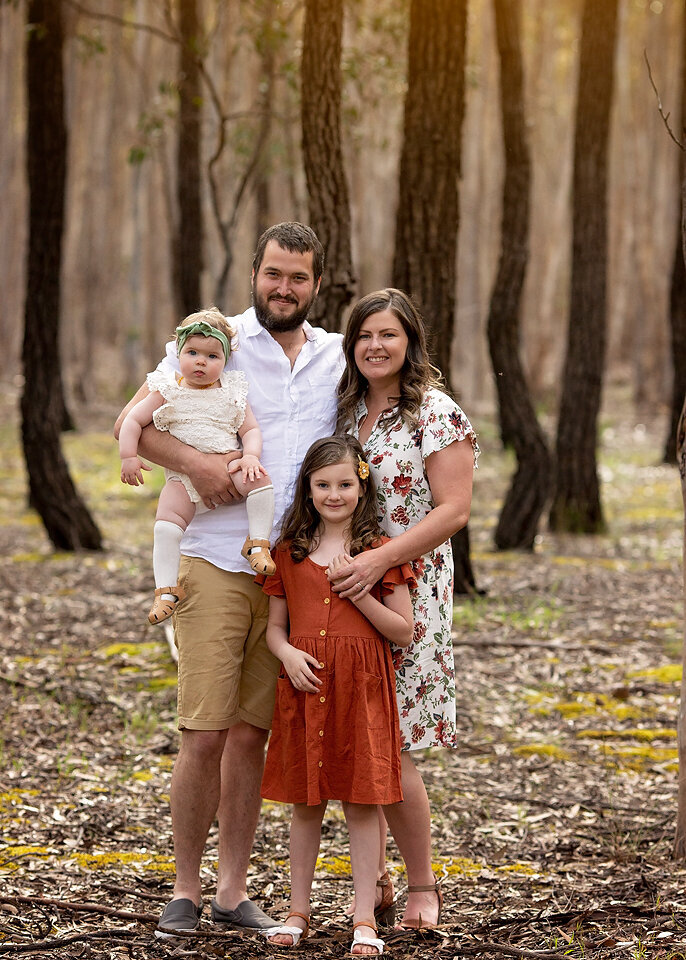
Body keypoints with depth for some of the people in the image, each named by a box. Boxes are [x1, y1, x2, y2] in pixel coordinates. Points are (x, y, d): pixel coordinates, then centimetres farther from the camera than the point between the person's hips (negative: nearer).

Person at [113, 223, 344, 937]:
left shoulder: (339, 358, 11)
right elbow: (131, 423, -1)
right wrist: (194, 462, -18)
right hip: (215, 563, -3)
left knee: (252, 733, 7)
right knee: (204, 732, -6)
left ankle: (232, 890, 15)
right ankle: (185, 889, 7)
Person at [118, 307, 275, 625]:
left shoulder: (232, 393, 6)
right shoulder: (168, 392, 4)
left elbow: (251, 430, 5)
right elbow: (133, 420, 8)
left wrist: (250, 456, -15)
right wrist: (129, 456, -4)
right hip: (183, 476, 0)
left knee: (258, 480, -28)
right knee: (166, 526, -20)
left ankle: (257, 543, -17)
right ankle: (167, 589, -15)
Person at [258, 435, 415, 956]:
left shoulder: (380, 552, 1)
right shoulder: (288, 554, 9)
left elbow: (404, 632, -1)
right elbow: (276, 625, 13)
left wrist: (359, 592, -13)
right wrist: (287, 653, -9)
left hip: (363, 689, -2)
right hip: (304, 688, 2)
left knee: (362, 803, -1)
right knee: (306, 802, 9)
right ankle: (299, 911, 19)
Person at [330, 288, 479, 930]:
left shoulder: (438, 414, -6)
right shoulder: (346, 411, 12)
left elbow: (453, 510, -13)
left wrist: (380, 560, -22)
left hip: (408, 593, -6)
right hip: (341, 594, 6)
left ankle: (422, 885, 9)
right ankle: (373, 880, 18)